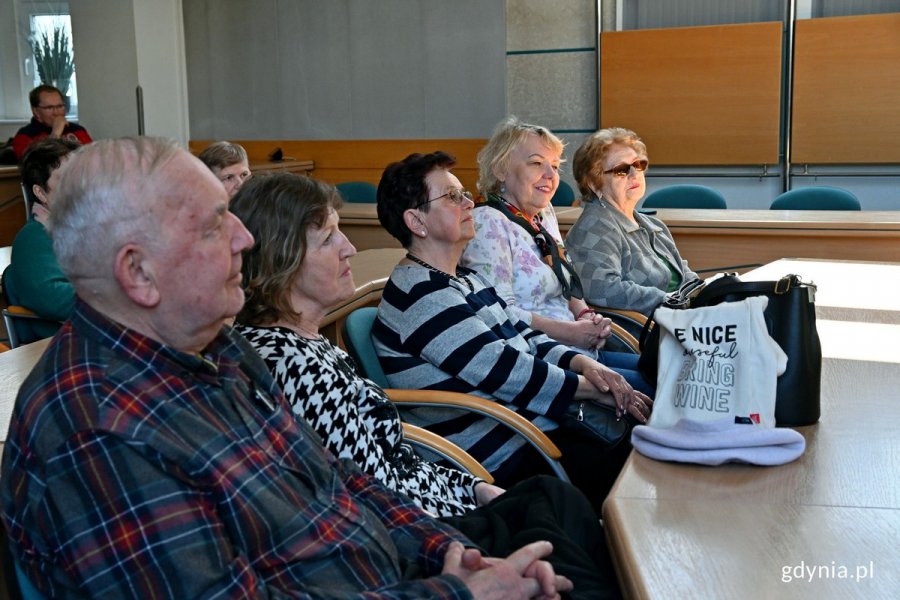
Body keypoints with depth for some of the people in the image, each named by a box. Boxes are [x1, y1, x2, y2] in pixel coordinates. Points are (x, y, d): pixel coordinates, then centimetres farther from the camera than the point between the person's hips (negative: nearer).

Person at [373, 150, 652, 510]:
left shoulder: (465, 279, 16)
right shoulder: (421, 296, -16)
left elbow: (527, 338, 16)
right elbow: (506, 371, -20)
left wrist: (583, 363, -3)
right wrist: (593, 388, -11)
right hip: (509, 460, -10)